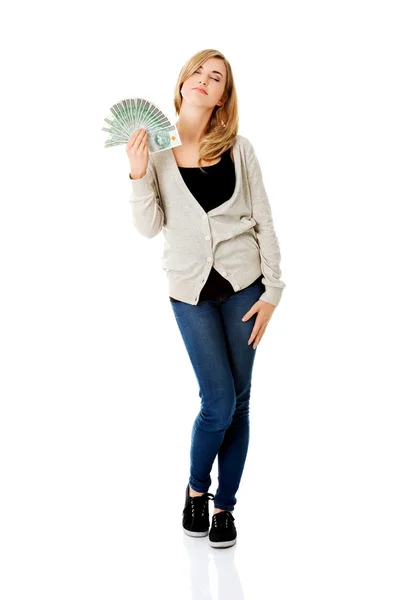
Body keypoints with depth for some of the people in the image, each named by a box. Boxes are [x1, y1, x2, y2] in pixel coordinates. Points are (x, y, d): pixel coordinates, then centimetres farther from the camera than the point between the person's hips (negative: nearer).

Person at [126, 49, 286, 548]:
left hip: (242, 285, 2)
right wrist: (138, 174, -17)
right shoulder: (155, 147, 0)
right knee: (219, 403, -6)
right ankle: (196, 488, 22)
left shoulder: (238, 148, 1)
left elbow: (263, 221, 3)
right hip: (192, 290, -1)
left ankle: (224, 506, 22)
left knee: (238, 402, 5)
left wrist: (273, 290, -1)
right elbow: (149, 226, -3)